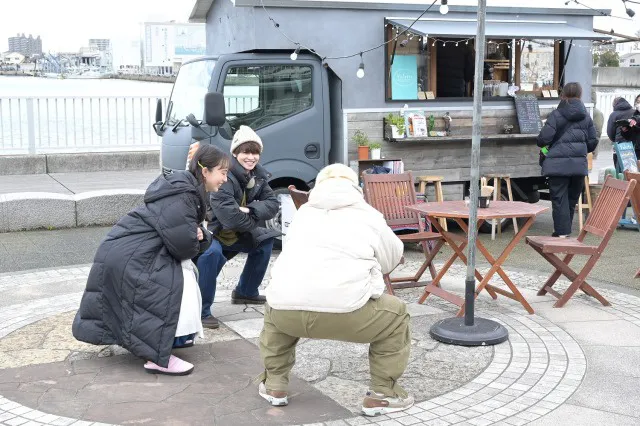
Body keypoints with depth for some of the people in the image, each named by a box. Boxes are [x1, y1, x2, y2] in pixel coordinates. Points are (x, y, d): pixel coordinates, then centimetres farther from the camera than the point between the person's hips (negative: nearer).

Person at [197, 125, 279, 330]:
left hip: (234, 234, 9)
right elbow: (229, 216, -34)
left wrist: (249, 210, -22)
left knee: (265, 239, 12)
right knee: (212, 252, -38)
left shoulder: (258, 176, 1)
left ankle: (245, 292, 24)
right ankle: (201, 310, -27)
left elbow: (273, 205, -4)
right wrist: (254, 220, -15)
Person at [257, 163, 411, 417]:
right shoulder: (369, 215, 19)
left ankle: (274, 385, 37)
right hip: (344, 311, -3)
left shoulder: (303, 213, 27)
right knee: (396, 315, 23)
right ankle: (383, 395, 23)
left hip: (287, 310, 4)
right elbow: (393, 260, 32)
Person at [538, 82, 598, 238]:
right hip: (579, 164, 4)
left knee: (559, 199, -1)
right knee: (572, 198, 14)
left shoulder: (556, 115, -6)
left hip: (558, 164, -4)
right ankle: (566, 230, 22)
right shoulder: (586, 117, 8)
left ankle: (562, 232, -5)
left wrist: (541, 143, 12)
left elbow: (544, 139, -11)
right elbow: (593, 142, 10)